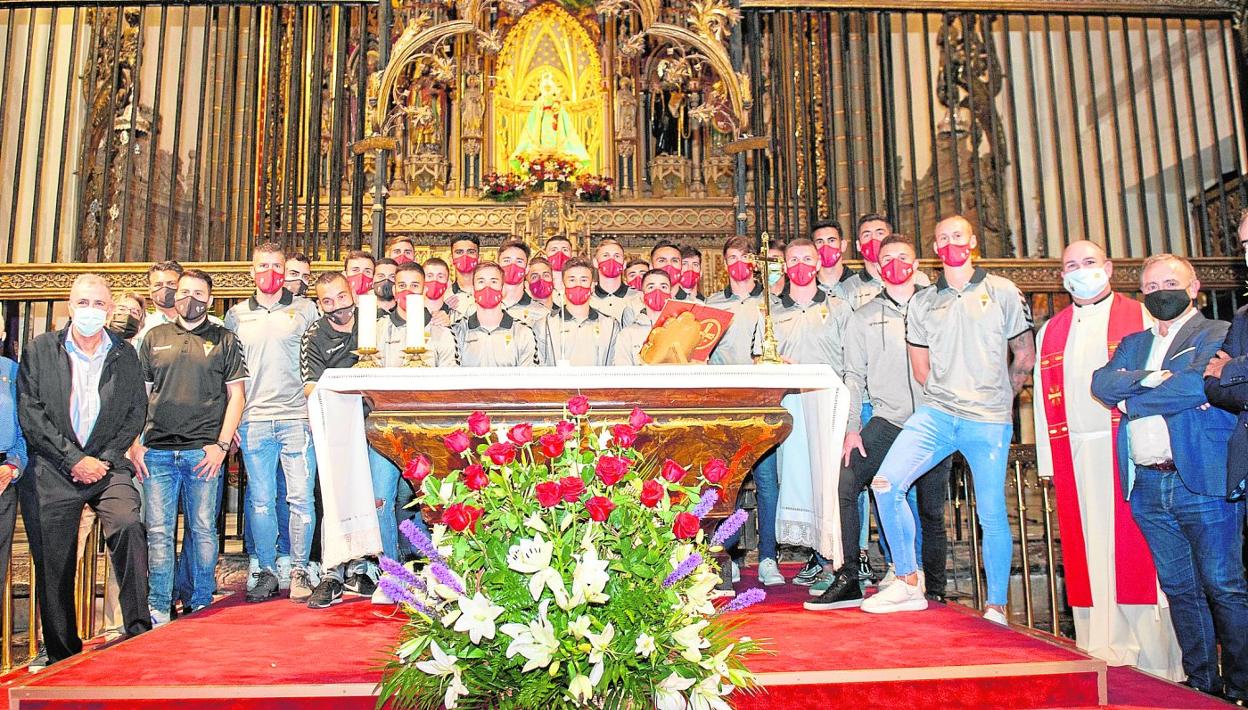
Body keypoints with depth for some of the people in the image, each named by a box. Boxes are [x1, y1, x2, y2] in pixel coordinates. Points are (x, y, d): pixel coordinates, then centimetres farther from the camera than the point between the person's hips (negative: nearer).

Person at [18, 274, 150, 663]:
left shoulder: (125, 354, 10)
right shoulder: (39, 350, 7)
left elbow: (136, 412, 7)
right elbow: (30, 414, 0)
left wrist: (105, 460, -5)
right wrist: (74, 460, -8)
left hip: (107, 467, 0)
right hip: (51, 472, 0)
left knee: (128, 525, -26)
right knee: (53, 563, 2)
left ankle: (139, 630, -20)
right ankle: (62, 653, 17)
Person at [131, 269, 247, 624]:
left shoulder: (224, 339, 7)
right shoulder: (155, 338, 14)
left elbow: (236, 394, 3)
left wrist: (221, 445, -6)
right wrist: (133, 443, 3)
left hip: (203, 451, -2)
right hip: (157, 451, 2)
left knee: (203, 530, 3)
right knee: (158, 532, 2)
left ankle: (201, 606, 15)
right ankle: (158, 610, 10)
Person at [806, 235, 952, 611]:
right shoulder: (864, 317, 11)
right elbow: (854, 376, 7)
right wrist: (852, 428, -3)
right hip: (887, 420, 0)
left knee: (932, 511, 6)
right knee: (845, 486, -17)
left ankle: (935, 591, 21)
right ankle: (847, 580, -10)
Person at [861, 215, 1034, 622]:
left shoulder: (1003, 293, 5)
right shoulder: (922, 302, 12)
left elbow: (1025, 357, 12)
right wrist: (948, 395, 13)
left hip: (989, 421, -2)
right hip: (935, 414, 3)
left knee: (991, 515, -1)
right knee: (886, 483, -13)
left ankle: (997, 608, 15)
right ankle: (909, 585, 1)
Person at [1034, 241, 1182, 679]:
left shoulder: (1140, 317, 7)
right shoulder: (1051, 331, 17)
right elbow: (1044, 400, 15)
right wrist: (1048, 461, 8)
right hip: (1074, 457, 3)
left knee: (1135, 547, -3)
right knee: (1088, 555, 4)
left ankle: (1153, 658, 6)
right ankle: (1101, 652, 10)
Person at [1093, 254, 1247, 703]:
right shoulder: (1133, 343, 18)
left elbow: (1197, 385, -16)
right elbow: (1101, 383, 1)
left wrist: (1129, 400, -5)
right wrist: (1152, 378, -15)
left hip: (1202, 481, -5)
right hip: (1147, 486, 5)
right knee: (1180, 589, 10)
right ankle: (1202, 683, 19)